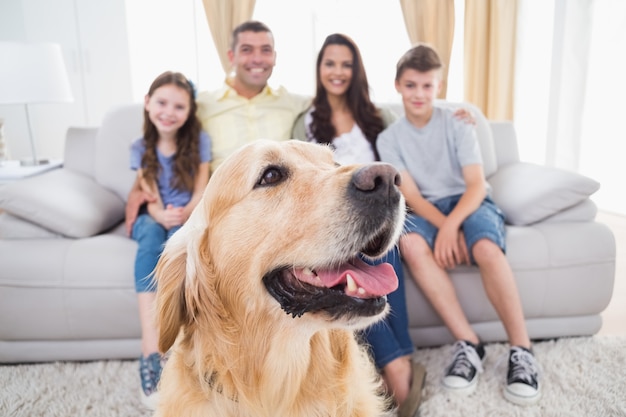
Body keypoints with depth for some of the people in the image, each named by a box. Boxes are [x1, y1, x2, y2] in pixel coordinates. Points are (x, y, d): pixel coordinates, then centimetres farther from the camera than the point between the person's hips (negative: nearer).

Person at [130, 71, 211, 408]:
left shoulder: (199, 140, -1)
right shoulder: (140, 148, 2)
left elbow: (201, 191, -6)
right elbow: (150, 198, -5)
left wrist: (184, 213, -27)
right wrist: (161, 215, -29)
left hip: (189, 216, -1)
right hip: (153, 218, 1)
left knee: (178, 233, -35)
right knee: (152, 234, -34)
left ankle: (151, 354, -37)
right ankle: (152, 348, -43)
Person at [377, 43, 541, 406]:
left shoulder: (458, 124, 0)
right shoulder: (389, 139, 3)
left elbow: (477, 184, -9)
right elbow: (411, 195, -6)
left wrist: (452, 225, -28)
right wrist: (444, 226, -24)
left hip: (470, 202, -1)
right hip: (427, 210, 1)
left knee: (486, 249, -35)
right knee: (411, 244, -34)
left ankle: (522, 350, -19)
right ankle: (468, 343, -26)